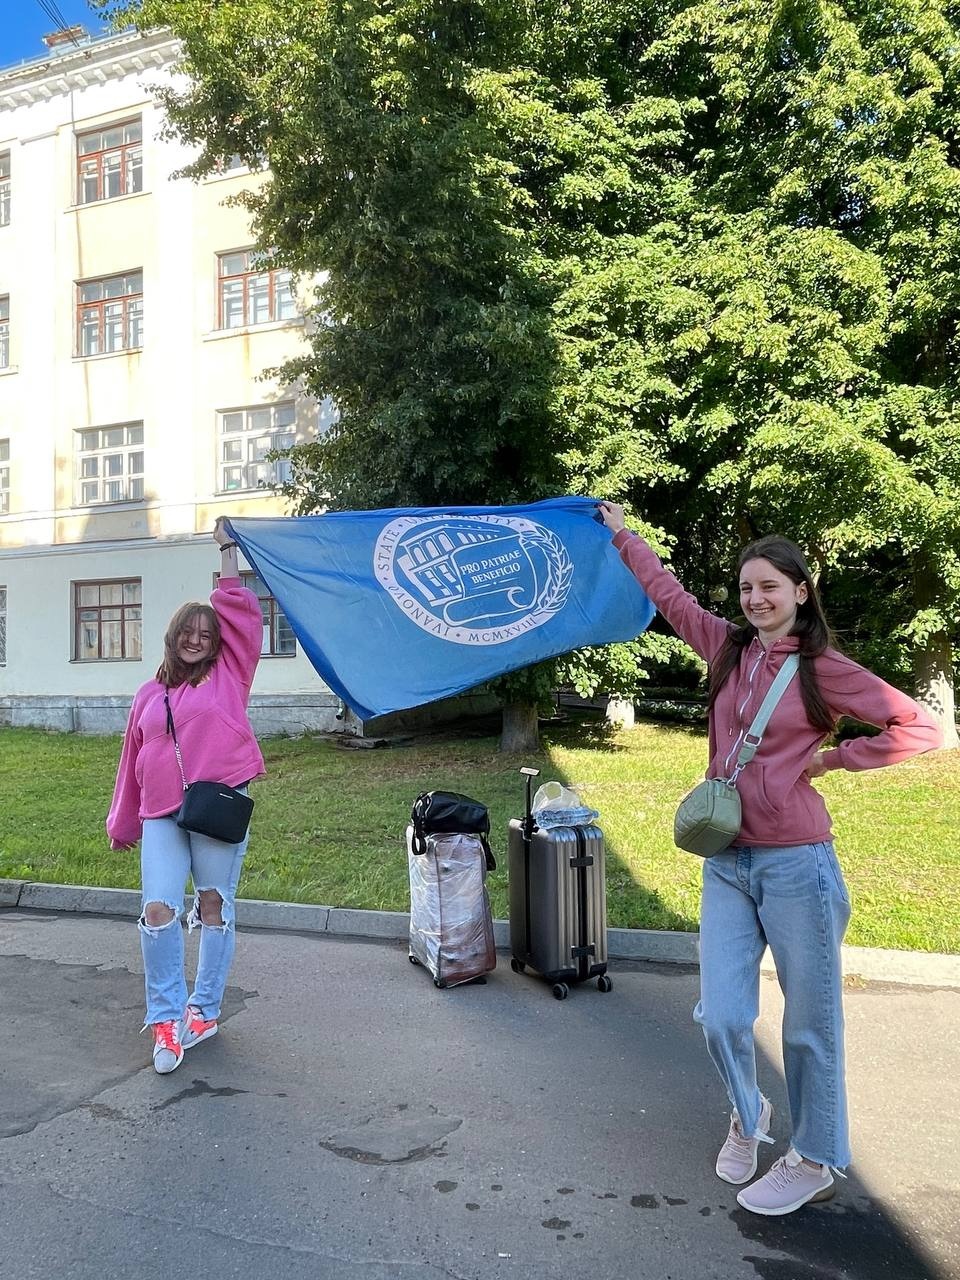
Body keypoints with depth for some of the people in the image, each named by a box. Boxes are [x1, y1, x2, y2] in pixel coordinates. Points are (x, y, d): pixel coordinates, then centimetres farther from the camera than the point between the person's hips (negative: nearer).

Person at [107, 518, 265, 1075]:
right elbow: (134, 762, 20)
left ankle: (204, 1010, 21)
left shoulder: (228, 676, 7)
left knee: (215, 909, 6)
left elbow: (241, 615, 0)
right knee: (158, 912, -7)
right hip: (162, 817, 3)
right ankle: (165, 1019, 7)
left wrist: (228, 553, 2)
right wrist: (123, 824, 24)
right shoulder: (151, 694, 15)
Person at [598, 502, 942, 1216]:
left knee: (810, 1024, 10)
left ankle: (816, 1162, 30)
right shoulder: (729, 648, 7)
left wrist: (833, 758, -8)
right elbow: (669, 595, 18)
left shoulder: (825, 670, -6)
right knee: (720, 1016, 5)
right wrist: (623, 535, 26)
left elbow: (921, 730, -7)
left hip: (796, 864, -4)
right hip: (726, 863, 4)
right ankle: (747, 1116, 35)